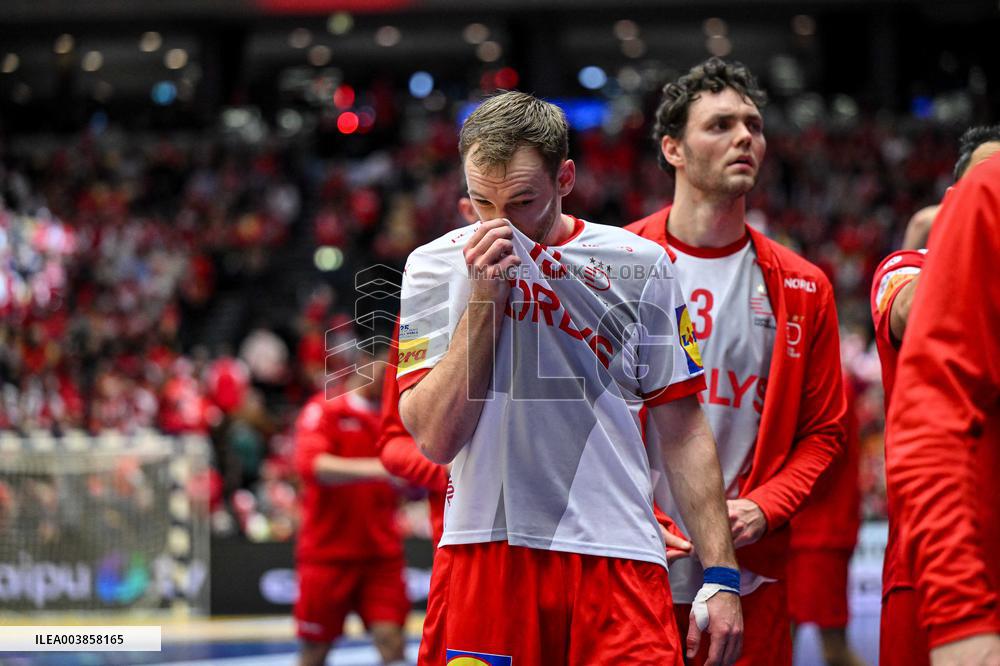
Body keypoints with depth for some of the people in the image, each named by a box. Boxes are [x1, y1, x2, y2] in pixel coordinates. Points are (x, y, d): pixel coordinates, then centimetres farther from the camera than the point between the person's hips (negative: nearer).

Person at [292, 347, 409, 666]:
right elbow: (311, 465, -23)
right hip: (328, 552, -3)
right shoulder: (323, 411, -5)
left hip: (381, 553, 3)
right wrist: (375, 469, -35)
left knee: (391, 639, -11)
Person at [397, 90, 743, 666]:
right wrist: (484, 297, -11)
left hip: (618, 558, 0)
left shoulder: (640, 265, 5)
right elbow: (436, 439, -5)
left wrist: (720, 575, 1)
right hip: (485, 551, 0)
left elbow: (681, 431, 8)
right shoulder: (436, 266, 3)